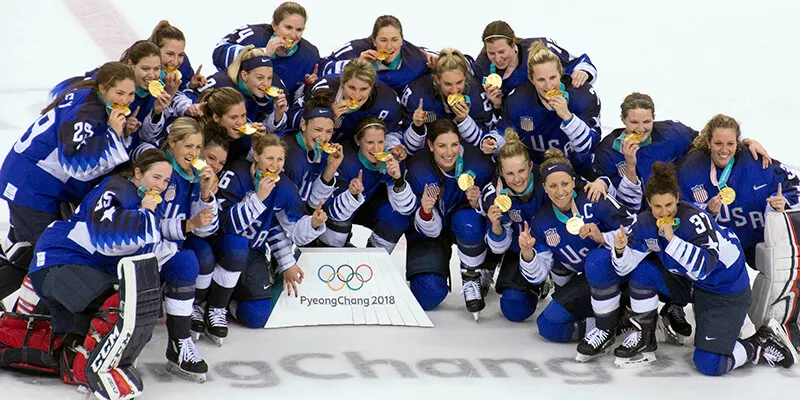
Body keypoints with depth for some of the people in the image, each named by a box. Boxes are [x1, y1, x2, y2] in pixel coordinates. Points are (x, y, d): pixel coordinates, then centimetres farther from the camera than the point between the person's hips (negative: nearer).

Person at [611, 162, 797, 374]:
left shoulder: (694, 219, -29)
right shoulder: (646, 223, -10)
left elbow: (705, 265, -40)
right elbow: (625, 266, -10)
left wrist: (671, 239, -45)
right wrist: (621, 249, -31)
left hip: (727, 290, -7)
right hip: (689, 282, 7)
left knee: (709, 364, -15)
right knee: (641, 271, -13)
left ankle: (763, 343, 10)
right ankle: (644, 335, 4)